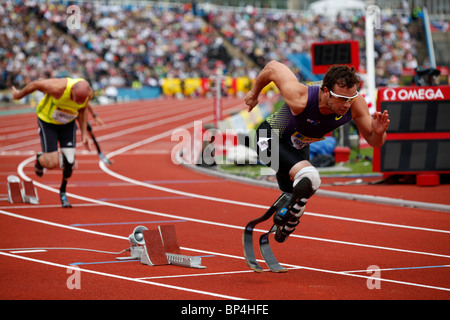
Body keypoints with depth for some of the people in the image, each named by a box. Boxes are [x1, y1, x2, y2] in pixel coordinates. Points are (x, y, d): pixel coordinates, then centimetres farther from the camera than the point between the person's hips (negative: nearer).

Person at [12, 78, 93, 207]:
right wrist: (19, 94, 0)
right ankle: (40, 160, 25)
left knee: (69, 160, -9)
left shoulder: (88, 93, -22)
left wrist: (84, 133, 2)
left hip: (68, 123, 4)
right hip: (47, 122, -4)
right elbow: (35, 84, -19)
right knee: (52, 163, -14)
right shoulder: (58, 88, -38)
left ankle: (63, 191, 19)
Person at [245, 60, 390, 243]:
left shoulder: (354, 103, -27)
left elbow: (373, 141, -15)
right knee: (309, 178, -34)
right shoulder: (300, 99, -40)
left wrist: (379, 132, -39)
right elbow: (273, 67, -24)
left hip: (298, 146, 6)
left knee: (296, 209, 19)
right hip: (270, 140, -6)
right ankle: (289, 210, -5)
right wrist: (254, 93, -5)